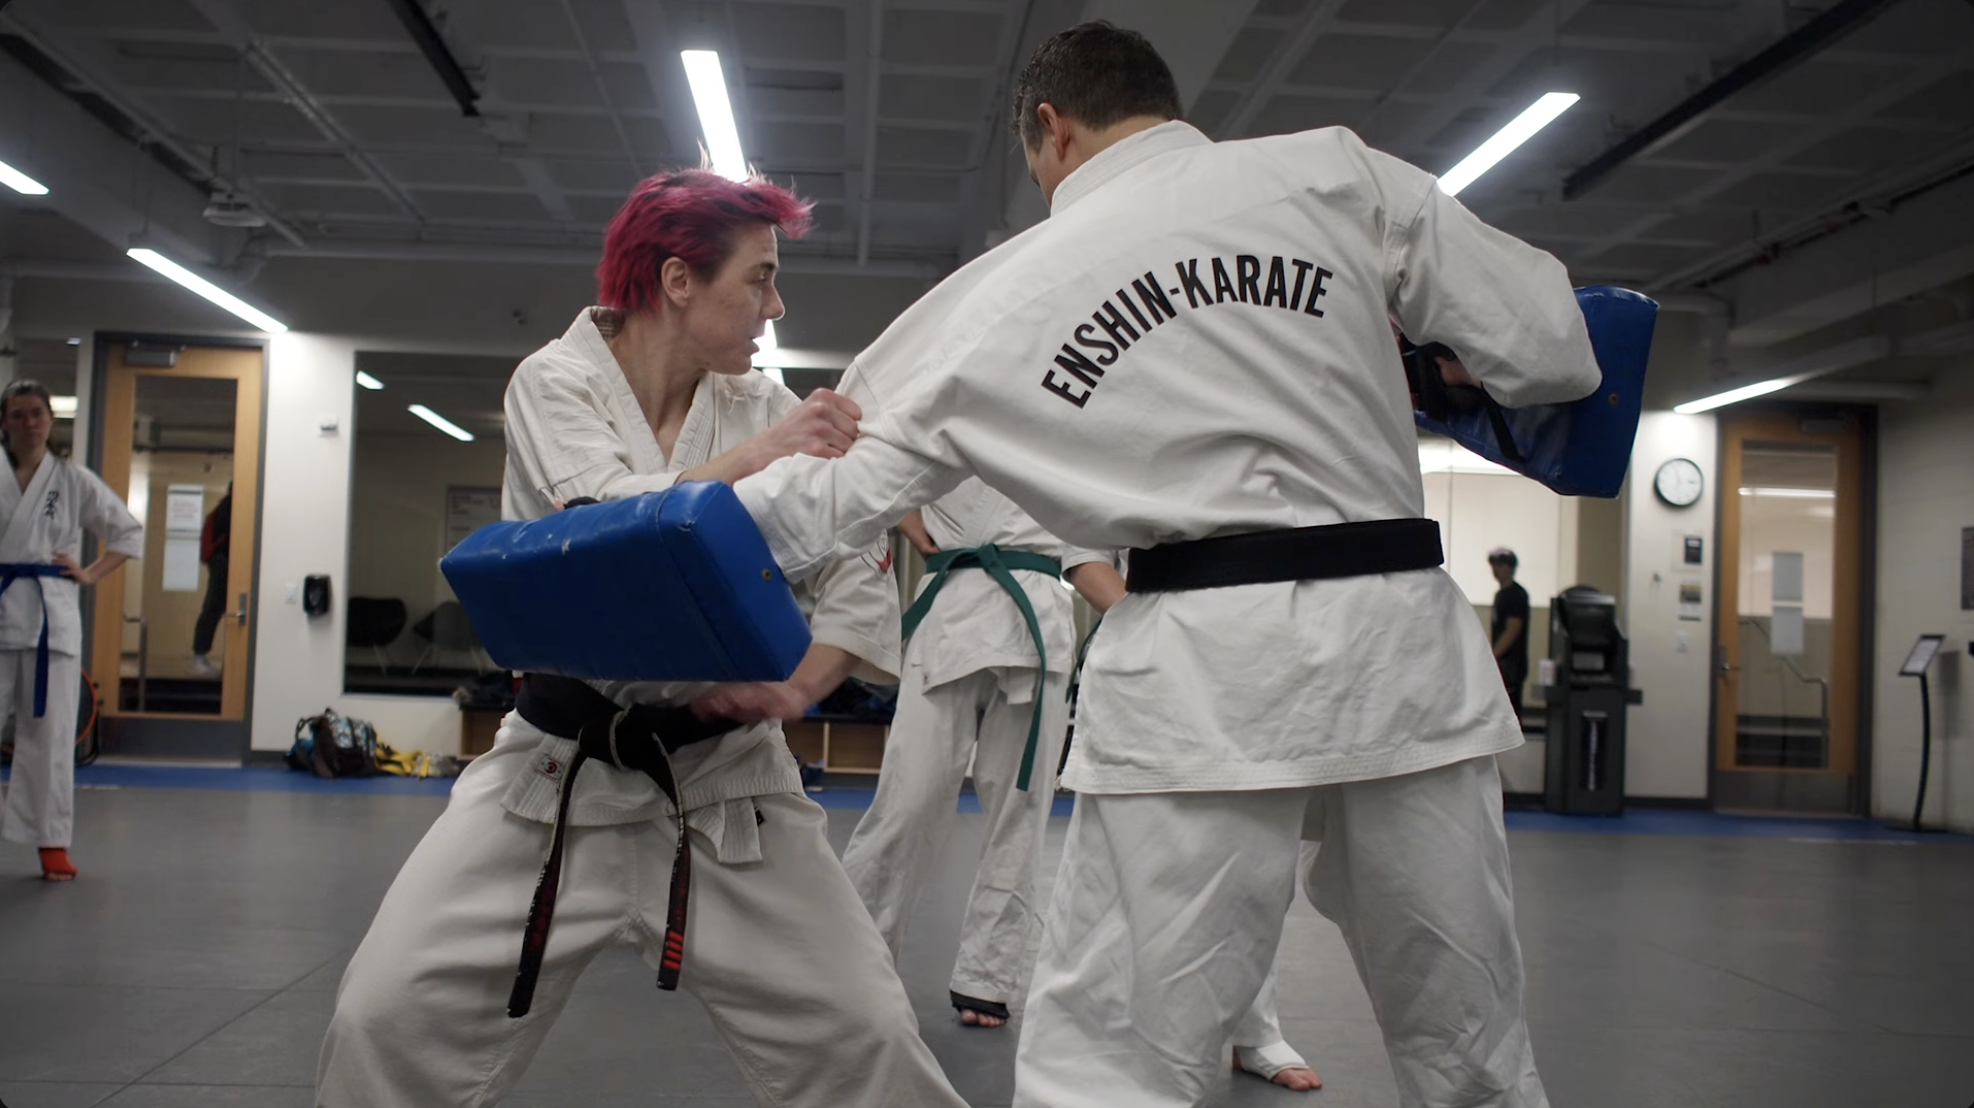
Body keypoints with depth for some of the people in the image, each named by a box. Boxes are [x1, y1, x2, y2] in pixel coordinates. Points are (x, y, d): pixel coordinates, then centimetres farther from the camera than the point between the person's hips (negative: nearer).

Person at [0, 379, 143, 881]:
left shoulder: (74, 480, 7)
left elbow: (130, 532, 13)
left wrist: (91, 574, 3)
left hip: (51, 617, 0)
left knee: (50, 732, 2)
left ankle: (52, 842, 9)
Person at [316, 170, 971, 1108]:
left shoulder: (767, 411, 1)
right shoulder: (554, 382, -5)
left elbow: (860, 580, -3)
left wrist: (794, 688, -18)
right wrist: (760, 458, -25)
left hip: (725, 779, 2)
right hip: (558, 772, -1)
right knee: (392, 1018, -5)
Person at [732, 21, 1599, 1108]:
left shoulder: (1006, 291, 8)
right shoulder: (1336, 171, 6)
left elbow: (842, 486, 14)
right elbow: (1550, 348, 4)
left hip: (1204, 672, -2)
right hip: (1398, 642, 2)